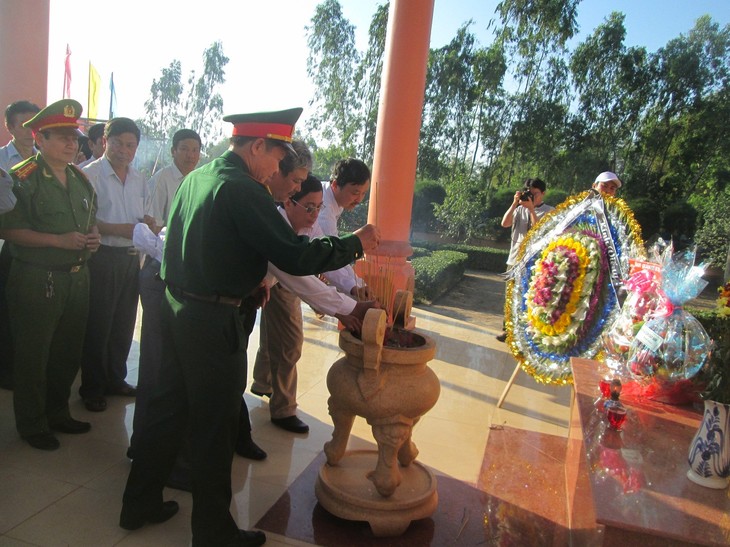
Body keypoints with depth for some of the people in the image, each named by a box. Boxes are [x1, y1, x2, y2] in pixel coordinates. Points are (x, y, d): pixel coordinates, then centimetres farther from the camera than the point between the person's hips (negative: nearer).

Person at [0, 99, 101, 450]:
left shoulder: (80, 178, 10)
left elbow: (91, 219, 21)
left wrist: (93, 236, -1)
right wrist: (60, 241, -22)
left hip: (77, 277, 7)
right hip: (36, 280, -6)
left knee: (68, 351, 17)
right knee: (33, 355, 7)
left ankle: (57, 413, 36)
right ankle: (32, 424, 25)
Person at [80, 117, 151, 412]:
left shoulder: (139, 179, 11)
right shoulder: (90, 174, -8)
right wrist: (119, 229, -22)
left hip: (130, 257, 6)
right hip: (101, 257, -6)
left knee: (124, 322, 13)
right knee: (98, 324, 3)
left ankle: (115, 379, 29)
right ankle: (92, 387, 18)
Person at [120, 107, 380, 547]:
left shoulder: (197, 177, 9)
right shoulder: (242, 189, -19)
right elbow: (296, 257, -22)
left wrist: (272, 200, 13)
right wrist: (354, 244, -11)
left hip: (177, 308, 9)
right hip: (215, 321, -9)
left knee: (169, 408, 21)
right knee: (215, 428, 6)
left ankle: (140, 503, 38)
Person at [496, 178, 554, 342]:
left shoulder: (549, 211, 0)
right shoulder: (520, 209, 10)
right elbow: (505, 223, -2)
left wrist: (531, 209, -14)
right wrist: (514, 204, -8)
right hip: (515, 259, 4)